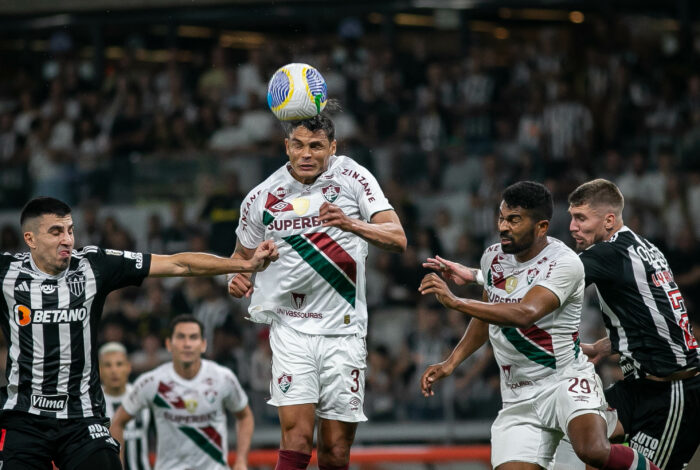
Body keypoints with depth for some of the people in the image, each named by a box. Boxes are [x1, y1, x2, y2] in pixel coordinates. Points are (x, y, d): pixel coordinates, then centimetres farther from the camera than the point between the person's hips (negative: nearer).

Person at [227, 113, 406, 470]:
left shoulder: (353, 179, -3)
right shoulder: (261, 198, 1)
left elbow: (398, 238, -12)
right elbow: (242, 254, 17)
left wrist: (353, 224, -30)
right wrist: (237, 278, -6)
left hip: (344, 331, 0)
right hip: (292, 330, 0)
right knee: (297, 438, -17)